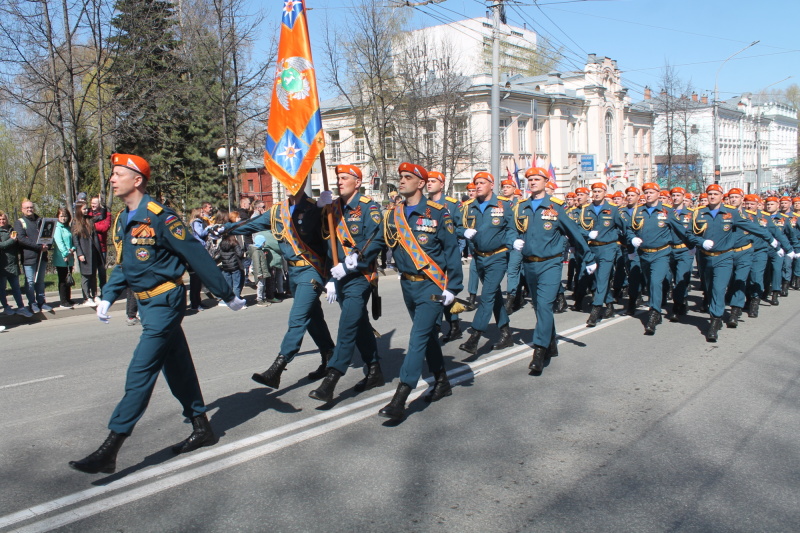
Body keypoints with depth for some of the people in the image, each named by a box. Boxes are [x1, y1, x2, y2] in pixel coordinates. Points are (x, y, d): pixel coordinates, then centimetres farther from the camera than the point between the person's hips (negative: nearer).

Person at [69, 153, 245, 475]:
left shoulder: (160, 218, -17)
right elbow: (122, 264, 21)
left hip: (165, 303, -9)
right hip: (147, 303, 9)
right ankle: (202, 429, 28)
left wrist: (227, 295, -12)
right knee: (176, 368, 15)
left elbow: (198, 258, -15)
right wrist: (108, 298, 8)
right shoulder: (122, 221, 9)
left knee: (140, 372, -10)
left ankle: (109, 451, -7)